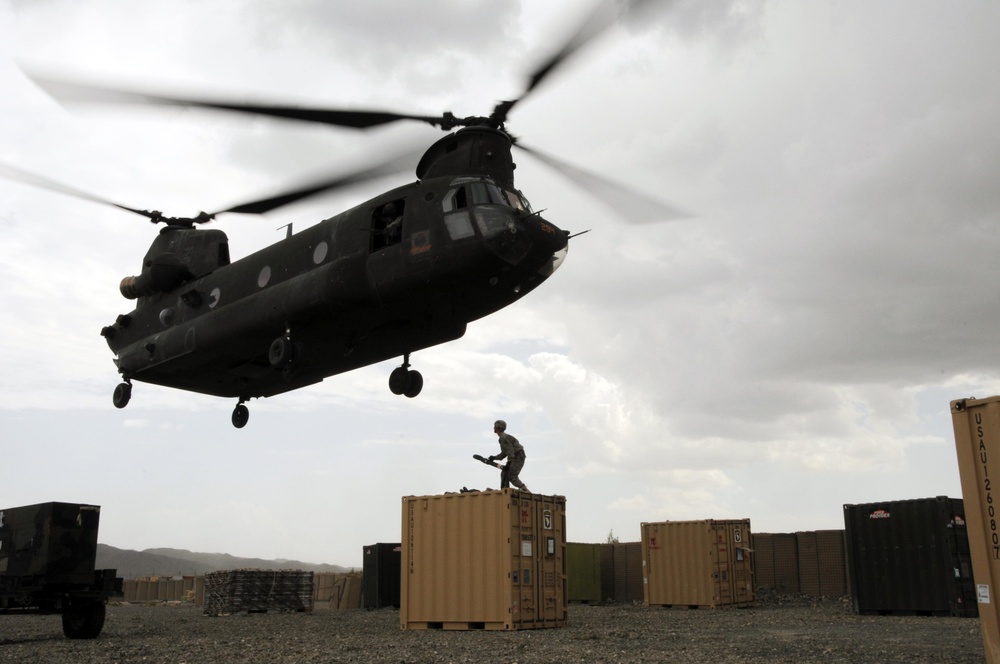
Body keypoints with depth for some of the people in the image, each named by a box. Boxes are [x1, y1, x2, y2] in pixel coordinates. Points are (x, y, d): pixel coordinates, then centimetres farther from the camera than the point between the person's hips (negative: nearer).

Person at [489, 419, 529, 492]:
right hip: (515, 458, 10)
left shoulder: (504, 438, -16)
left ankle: (525, 490, -17)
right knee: (504, 473, 9)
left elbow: (510, 451, -23)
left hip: (518, 457, -10)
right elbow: (504, 453, 21)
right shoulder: (502, 438, 16)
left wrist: (508, 463, -24)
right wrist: (495, 457, 12)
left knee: (511, 476, -15)